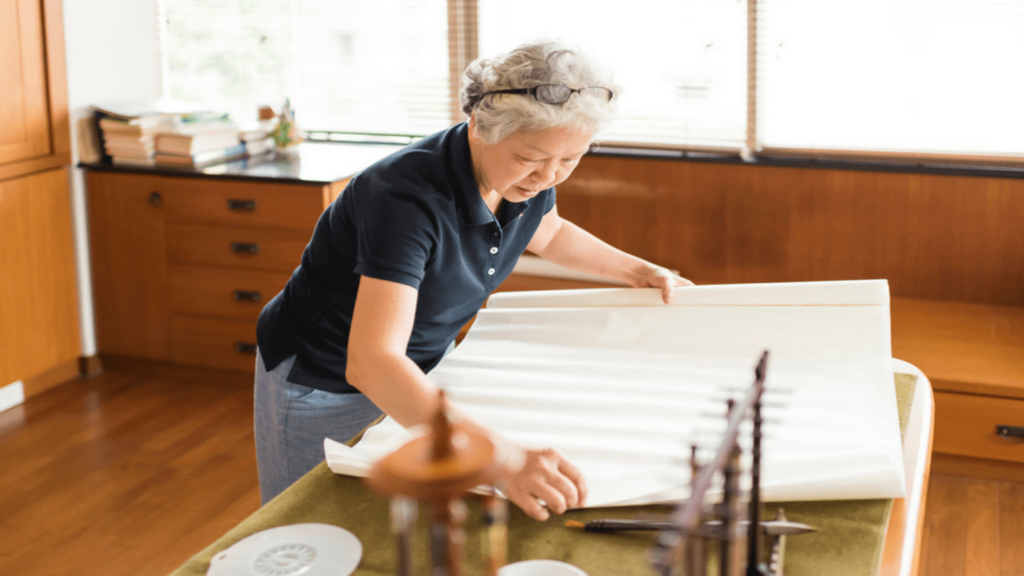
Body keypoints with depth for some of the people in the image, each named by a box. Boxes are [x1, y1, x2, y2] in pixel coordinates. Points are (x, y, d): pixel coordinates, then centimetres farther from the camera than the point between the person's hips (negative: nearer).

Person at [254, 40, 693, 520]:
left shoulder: (529, 180, -13)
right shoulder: (408, 198, -37)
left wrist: (638, 271, 6)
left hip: (421, 368, 6)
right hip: (322, 385, -6)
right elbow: (370, 363, -48)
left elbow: (548, 233, 15)